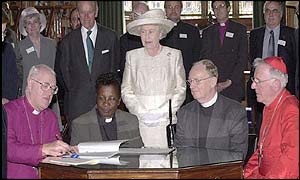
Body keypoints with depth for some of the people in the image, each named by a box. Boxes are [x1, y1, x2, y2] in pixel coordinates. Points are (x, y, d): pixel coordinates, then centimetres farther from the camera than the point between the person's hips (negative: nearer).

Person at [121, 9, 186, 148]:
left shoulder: (174, 55, 8)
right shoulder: (132, 56, 11)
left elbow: (181, 89, 4)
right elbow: (126, 90, 8)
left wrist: (162, 113, -8)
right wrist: (141, 113, -6)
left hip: (167, 121, -1)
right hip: (140, 122, 1)